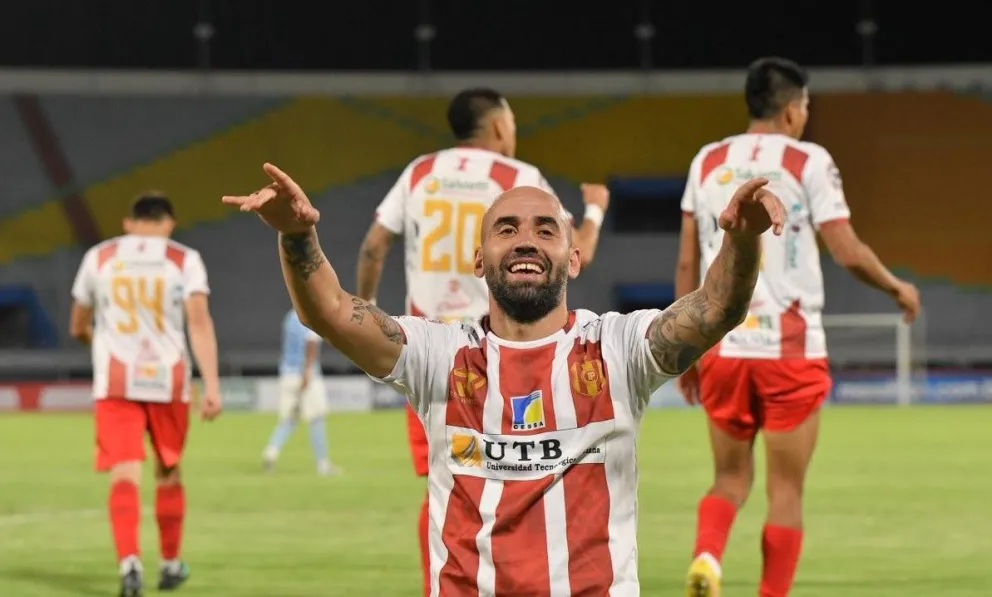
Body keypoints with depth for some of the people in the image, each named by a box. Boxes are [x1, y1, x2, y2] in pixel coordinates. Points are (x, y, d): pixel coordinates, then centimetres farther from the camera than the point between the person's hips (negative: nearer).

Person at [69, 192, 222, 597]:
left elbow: (78, 328, 17)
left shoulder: (99, 257, 8)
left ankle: (129, 562, -28)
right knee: (168, 473, 18)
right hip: (168, 380, 0)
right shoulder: (184, 260, 1)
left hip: (114, 382, 0)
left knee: (125, 475, -8)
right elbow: (199, 322, -11)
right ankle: (170, 564, 28)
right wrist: (212, 386, -15)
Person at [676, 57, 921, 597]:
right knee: (785, 490, 5)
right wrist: (898, 289, 10)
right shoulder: (809, 163, -4)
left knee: (731, 478, 15)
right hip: (790, 348, -4)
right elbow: (848, 253, -8)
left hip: (721, 347, 4)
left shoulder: (708, 162, 9)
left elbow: (687, 263, 9)